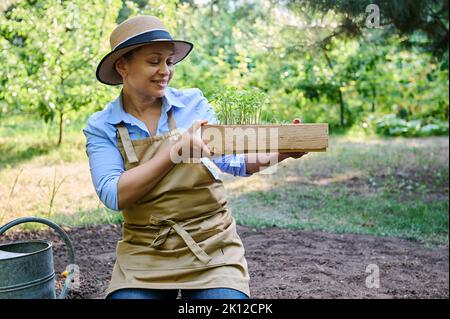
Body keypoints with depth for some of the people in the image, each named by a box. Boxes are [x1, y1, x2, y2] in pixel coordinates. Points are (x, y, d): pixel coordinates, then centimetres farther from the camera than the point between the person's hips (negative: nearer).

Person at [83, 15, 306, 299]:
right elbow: (113, 195, -14)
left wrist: (279, 152, -10)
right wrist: (177, 149, -22)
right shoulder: (101, 126, -2)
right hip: (145, 254, 0)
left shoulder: (193, 102, 0)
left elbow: (227, 159, 7)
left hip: (212, 249, 1)